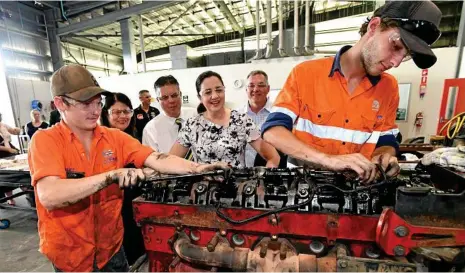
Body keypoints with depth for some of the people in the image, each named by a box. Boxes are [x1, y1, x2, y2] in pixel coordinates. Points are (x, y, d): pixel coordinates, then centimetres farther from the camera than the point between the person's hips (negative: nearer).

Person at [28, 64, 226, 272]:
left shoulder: (116, 137, -5)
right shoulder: (45, 140, -13)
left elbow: (158, 161, -17)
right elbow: (49, 196, -27)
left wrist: (199, 169, -29)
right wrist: (113, 175, -34)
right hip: (69, 256, -2)